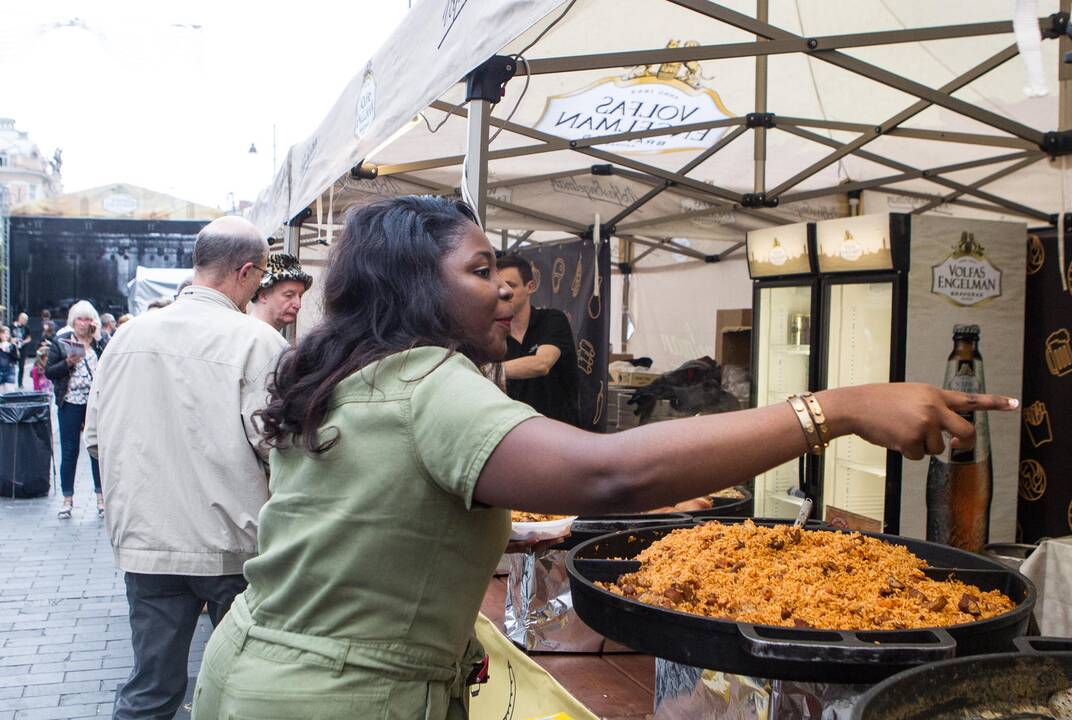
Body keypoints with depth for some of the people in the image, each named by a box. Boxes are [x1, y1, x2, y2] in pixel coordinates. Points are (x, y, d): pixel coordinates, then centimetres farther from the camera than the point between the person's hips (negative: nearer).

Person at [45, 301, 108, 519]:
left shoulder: (101, 341, 6)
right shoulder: (61, 341, 3)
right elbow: (49, 372, 1)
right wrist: (68, 363, -16)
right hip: (71, 403, -1)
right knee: (69, 452, 5)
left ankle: (101, 498, 15)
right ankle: (67, 500, 15)